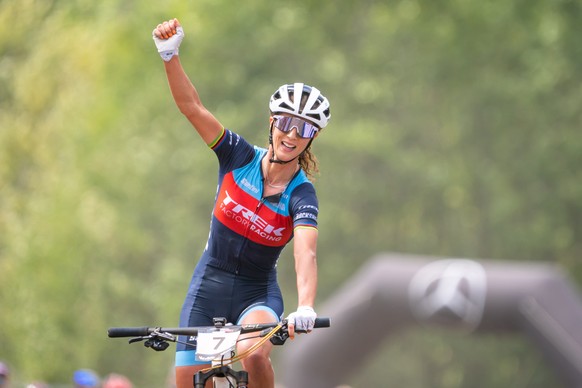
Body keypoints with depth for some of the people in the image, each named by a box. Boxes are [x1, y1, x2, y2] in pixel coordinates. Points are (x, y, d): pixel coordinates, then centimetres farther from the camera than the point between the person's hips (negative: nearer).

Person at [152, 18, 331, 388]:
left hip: (258, 292, -2)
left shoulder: (302, 195, -14)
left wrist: (305, 308, -48)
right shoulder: (240, 158, -6)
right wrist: (170, 55, -30)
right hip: (209, 285, 2)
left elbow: (306, 255, -30)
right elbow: (191, 105, -14)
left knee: (255, 355, -34)